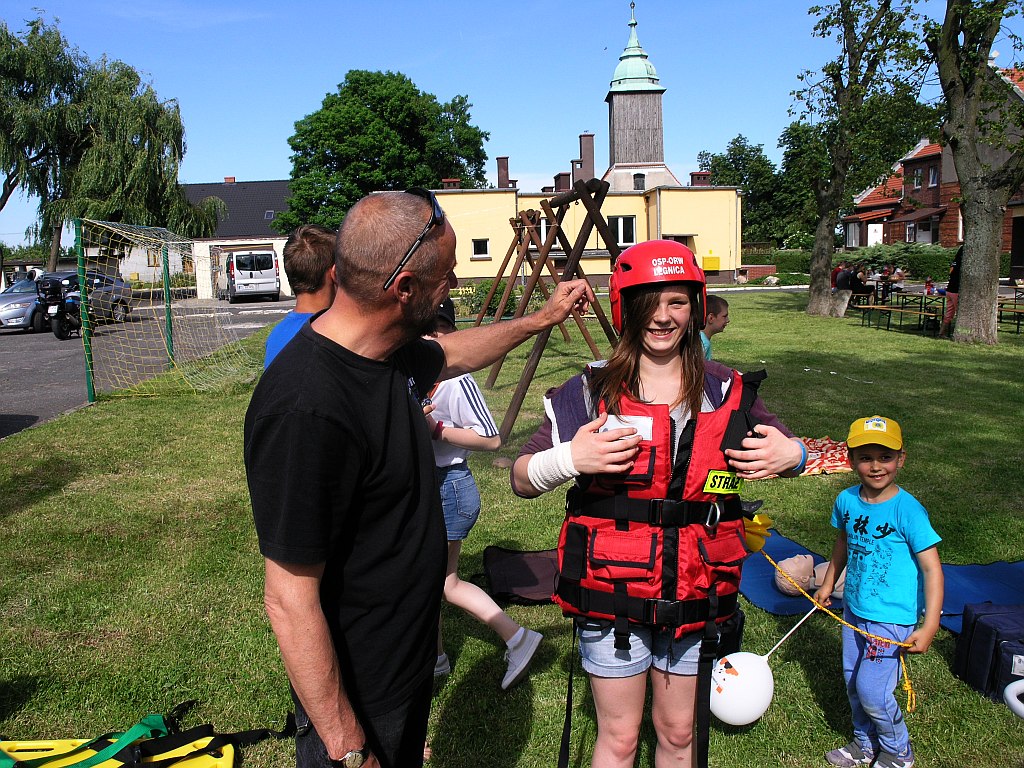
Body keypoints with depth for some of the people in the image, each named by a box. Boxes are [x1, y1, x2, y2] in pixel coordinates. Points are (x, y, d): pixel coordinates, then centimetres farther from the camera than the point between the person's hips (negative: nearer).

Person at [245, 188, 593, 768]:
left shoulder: (389, 351, -5)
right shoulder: (307, 409, -33)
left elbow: (452, 353, 20)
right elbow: (290, 600, -29)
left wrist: (541, 319, 25)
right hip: (357, 699, -8)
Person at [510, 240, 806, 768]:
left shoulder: (727, 391, 0)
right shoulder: (590, 392, -7)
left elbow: (785, 450, 12)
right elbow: (521, 481, -7)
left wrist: (791, 455, -11)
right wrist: (569, 458, -26)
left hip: (694, 595, 3)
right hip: (611, 592, -2)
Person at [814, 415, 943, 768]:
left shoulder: (908, 510, -20)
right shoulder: (847, 501, -3)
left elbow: (931, 568, -19)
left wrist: (929, 626, -24)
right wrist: (828, 583, 23)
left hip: (891, 616, -6)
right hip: (854, 609, 6)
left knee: (871, 691, -4)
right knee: (853, 682, 17)